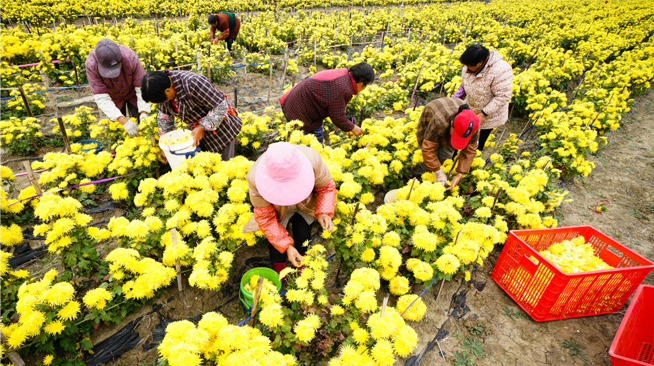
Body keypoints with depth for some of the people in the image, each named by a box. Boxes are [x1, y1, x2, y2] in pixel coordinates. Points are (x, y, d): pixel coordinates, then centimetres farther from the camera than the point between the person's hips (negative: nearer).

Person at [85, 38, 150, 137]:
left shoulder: (131, 58, -38)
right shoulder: (91, 65, -35)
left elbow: (142, 88, -29)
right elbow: (101, 98, -34)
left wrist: (144, 113, -41)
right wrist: (124, 121, -46)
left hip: (132, 93, 0)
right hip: (113, 97, 1)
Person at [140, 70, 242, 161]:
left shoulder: (192, 83, -33)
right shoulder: (163, 87, -9)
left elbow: (222, 106, -28)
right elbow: (164, 116, 5)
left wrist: (202, 127, -28)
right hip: (198, 128, 7)